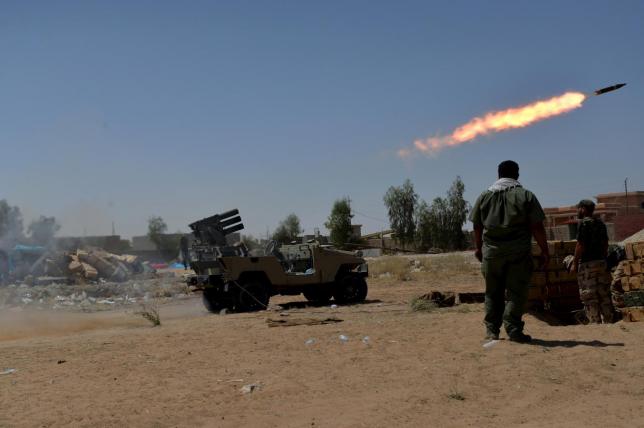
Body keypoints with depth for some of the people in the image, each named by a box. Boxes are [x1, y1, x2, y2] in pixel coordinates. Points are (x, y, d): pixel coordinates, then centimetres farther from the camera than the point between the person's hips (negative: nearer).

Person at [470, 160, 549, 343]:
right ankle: (513, 329, -5)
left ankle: (492, 330, 12)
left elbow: (477, 226, 12)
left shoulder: (484, 197, 8)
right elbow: (537, 227, -5)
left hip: (491, 251, 3)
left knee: (493, 292, 11)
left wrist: (479, 247, 25)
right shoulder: (526, 196, 0)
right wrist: (544, 251, 3)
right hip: (519, 252, -2)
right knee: (516, 292, 1)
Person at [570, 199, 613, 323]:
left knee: (589, 297, -3)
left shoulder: (583, 223, -11)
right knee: (604, 295, 11)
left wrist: (574, 263, -9)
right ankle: (609, 321, 14)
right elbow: (605, 244, 15)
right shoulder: (600, 223, 12)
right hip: (602, 262, 7)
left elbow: (580, 245, -14)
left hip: (587, 263, -7)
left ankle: (595, 323, -4)